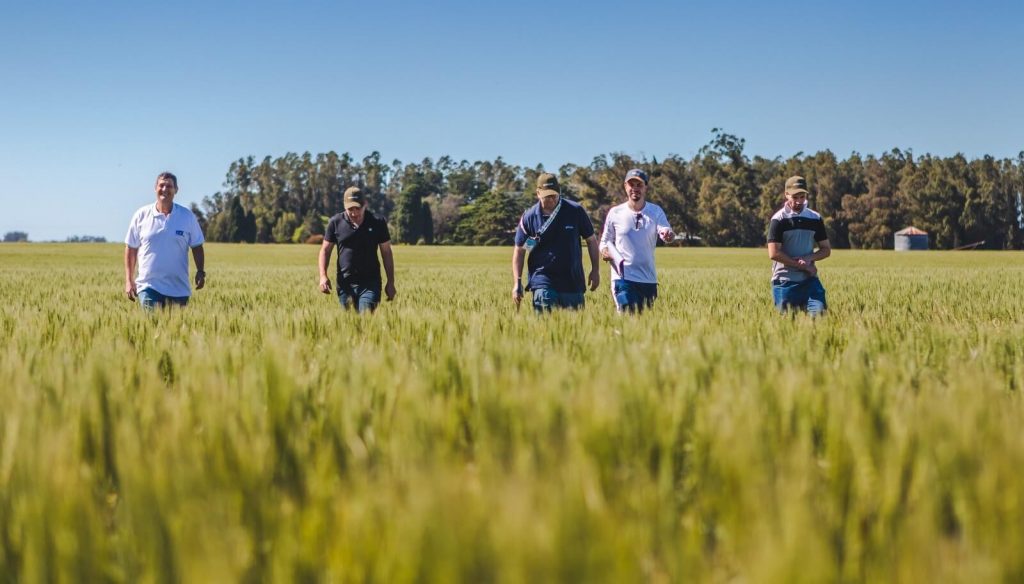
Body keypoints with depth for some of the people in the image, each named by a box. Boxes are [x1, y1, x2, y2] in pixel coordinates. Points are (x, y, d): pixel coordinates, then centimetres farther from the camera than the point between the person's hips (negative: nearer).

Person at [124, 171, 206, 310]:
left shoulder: (187, 216, 3)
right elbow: (131, 248, 6)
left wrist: (200, 272, -3)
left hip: (179, 288, 1)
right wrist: (129, 280, 2)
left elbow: (197, 247, 10)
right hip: (148, 286, -1)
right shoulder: (141, 215, 2)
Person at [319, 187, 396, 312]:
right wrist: (323, 276, -7)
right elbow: (325, 249, 7)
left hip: (370, 283, -2)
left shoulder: (377, 223, -1)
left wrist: (391, 282, 4)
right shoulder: (335, 222, 1)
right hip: (345, 283, 2)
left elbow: (386, 253, 5)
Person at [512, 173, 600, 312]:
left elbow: (591, 240, 10)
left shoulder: (576, 211, -1)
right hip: (542, 281, -1)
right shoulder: (529, 217, -2)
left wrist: (595, 270, 6)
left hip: (573, 282, 1)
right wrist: (517, 284, -1)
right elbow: (519, 250, 5)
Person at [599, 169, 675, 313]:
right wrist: (605, 250, -13)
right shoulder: (615, 213, 0)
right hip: (623, 277, -2)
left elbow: (666, 230, -17)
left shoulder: (656, 211, 1)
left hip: (649, 279, 2)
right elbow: (606, 241, 10)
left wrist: (668, 235, -41)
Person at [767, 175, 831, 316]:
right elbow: (774, 253, -13)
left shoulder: (815, 219, 8)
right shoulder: (779, 220, -5)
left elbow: (826, 249, 12)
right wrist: (802, 266, -11)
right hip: (784, 281, -3)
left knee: (819, 312, -13)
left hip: (809, 279, 3)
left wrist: (809, 258, -9)